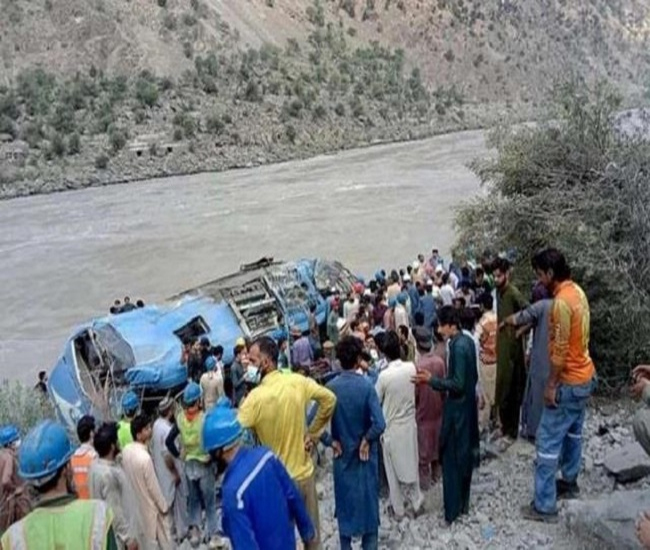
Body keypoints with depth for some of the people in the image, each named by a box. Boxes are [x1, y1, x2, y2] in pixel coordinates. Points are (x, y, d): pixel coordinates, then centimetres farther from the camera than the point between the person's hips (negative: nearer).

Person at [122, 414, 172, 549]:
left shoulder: (125, 451, -9)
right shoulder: (145, 458, -31)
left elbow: (126, 476, 4)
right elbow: (153, 487, -21)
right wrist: (164, 506, -9)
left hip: (135, 503, 7)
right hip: (149, 505, -7)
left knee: (144, 536, 22)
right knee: (163, 537, 12)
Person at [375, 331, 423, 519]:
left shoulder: (384, 375, -23)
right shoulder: (411, 368, -10)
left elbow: (376, 401, -9)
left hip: (391, 427, -4)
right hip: (409, 424, 4)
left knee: (393, 469, 12)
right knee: (411, 464, 20)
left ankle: (398, 508, 24)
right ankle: (416, 502, 30)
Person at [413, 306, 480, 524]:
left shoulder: (458, 347, -24)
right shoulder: (467, 341, 4)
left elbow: (457, 384, -25)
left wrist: (431, 380, -20)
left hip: (457, 408, -9)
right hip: (467, 404, 9)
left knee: (452, 457, 1)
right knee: (464, 454, 18)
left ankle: (453, 508, 10)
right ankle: (463, 502, 30)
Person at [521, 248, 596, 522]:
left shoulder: (562, 301, -25)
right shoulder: (577, 291, 5)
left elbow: (560, 350, -24)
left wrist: (551, 384, -17)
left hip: (569, 382, -10)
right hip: (584, 376, 10)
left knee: (548, 441, -3)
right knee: (572, 433, 24)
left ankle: (545, 505, 3)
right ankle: (570, 481, 40)